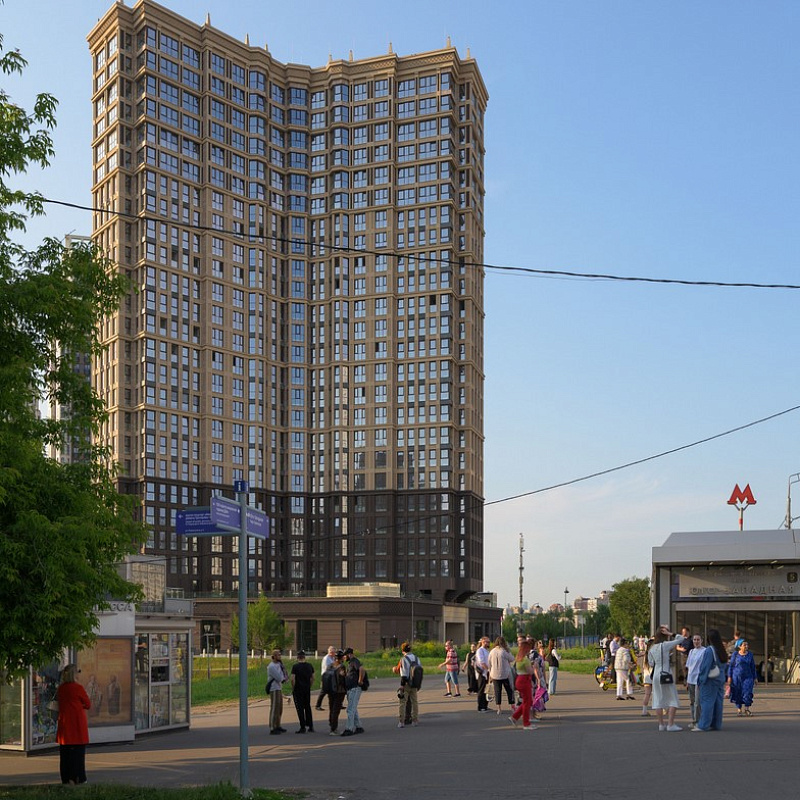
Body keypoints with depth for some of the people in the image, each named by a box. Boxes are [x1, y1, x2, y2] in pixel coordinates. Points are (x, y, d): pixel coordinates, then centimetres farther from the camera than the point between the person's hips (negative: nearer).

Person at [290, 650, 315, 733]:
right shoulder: (309, 666, 4)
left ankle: (303, 727, 0)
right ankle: (310, 727, 16)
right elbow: (312, 678, 8)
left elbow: (293, 679, -15)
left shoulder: (295, 666, -11)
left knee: (300, 708, 1)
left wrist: (293, 689, -4)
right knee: (308, 707, 15)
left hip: (298, 690, -5)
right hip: (307, 690, 5)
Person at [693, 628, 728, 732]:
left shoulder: (709, 650, -17)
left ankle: (703, 725, -8)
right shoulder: (722, 651, 8)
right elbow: (723, 665, 14)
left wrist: (700, 679, -9)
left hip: (710, 680, -8)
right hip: (720, 679, 8)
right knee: (717, 702, 10)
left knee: (706, 701, -6)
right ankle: (716, 724, 14)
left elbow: (705, 666, -16)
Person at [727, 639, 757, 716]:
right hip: (736, 676, -1)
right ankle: (739, 709, 16)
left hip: (747, 676, 1)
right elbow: (730, 665, 2)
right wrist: (729, 677, -3)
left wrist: (754, 678, 9)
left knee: (747, 693, -10)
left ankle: (746, 709, 3)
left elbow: (753, 667, 11)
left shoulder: (750, 655, 5)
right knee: (737, 693, 2)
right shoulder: (735, 654, -1)